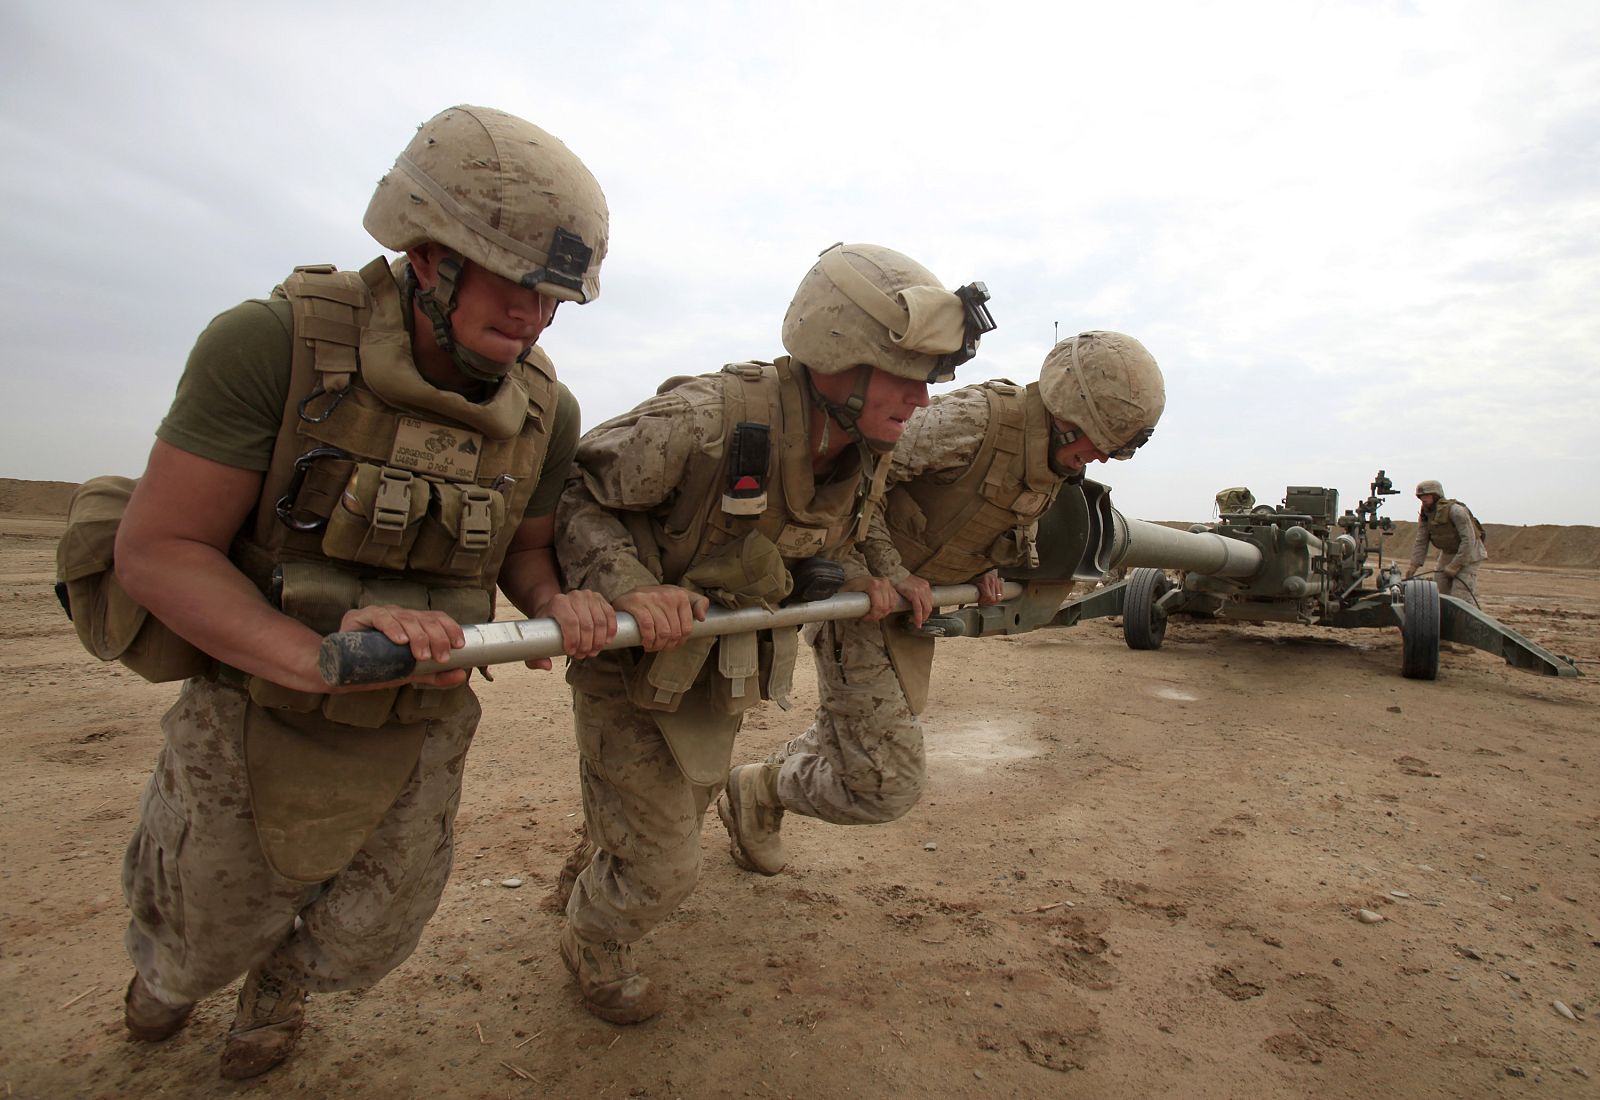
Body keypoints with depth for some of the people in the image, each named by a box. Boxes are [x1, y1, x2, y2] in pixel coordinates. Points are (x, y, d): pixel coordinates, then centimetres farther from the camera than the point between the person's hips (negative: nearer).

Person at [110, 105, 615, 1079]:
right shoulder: (275, 343, -23)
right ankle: (171, 967, 65)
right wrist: (320, 658, -35)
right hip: (253, 722, -2)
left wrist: (559, 604, -20)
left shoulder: (545, 411, -11)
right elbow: (157, 547, -21)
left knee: (361, 949, 21)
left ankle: (281, 984, 60)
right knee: (205, 942, 23)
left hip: (416, 741, 3)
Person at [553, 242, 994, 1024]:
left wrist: (856, 580, -12)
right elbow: (572, 492, -25)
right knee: (659, 868, 4)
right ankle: (593, 947, 41)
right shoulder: (703, 421, -34)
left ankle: (591, 872, 64)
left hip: (719, 679, 7)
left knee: (683, 812, 29)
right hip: (629, 665, -7)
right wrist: (631, 587, -40)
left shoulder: (867, 458, -10)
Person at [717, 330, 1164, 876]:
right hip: (857, 599, -9)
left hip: (913, 608, 9)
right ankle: (757, 791, 18)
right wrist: (892, 572, -26)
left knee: (850, 740, 23)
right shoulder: (974, 418, -26)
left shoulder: (1056, 467, 2)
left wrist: (985, 570, 6)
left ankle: (759, 785, 45)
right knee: (888, 787, -5)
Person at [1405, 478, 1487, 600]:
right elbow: (1421, 542, 1)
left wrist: (1455, 565, -24)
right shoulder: (1425, 515, -2)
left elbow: (1468, 539, -24)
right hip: (1448, 554, 7)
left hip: (1468, 554, -7)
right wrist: (1414, 565, -9)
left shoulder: (1455, 510, -22)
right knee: (1439, 592, 2)